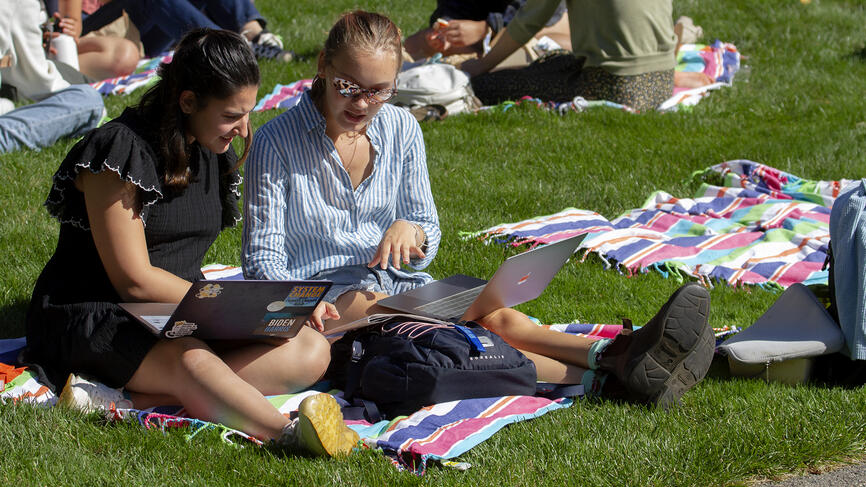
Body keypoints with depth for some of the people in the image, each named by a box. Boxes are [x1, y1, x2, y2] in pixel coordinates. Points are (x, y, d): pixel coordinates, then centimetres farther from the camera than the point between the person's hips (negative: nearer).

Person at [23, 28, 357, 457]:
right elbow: (134, 279, -16)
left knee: (310, 352, -17)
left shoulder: (215, 155, 11)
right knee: (189, 359, -40)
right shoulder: (122, 150, -14)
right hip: (89, 317, -8)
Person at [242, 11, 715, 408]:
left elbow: (428, 237, 12)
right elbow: (262, 260, -8)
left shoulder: (401, 128, 8)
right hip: (326, 297, -5)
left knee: (493, 313, -27)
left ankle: (617, 355, -52)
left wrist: (409, 231, -14)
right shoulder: (277, 141, -7)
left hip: (400, 283, 5)